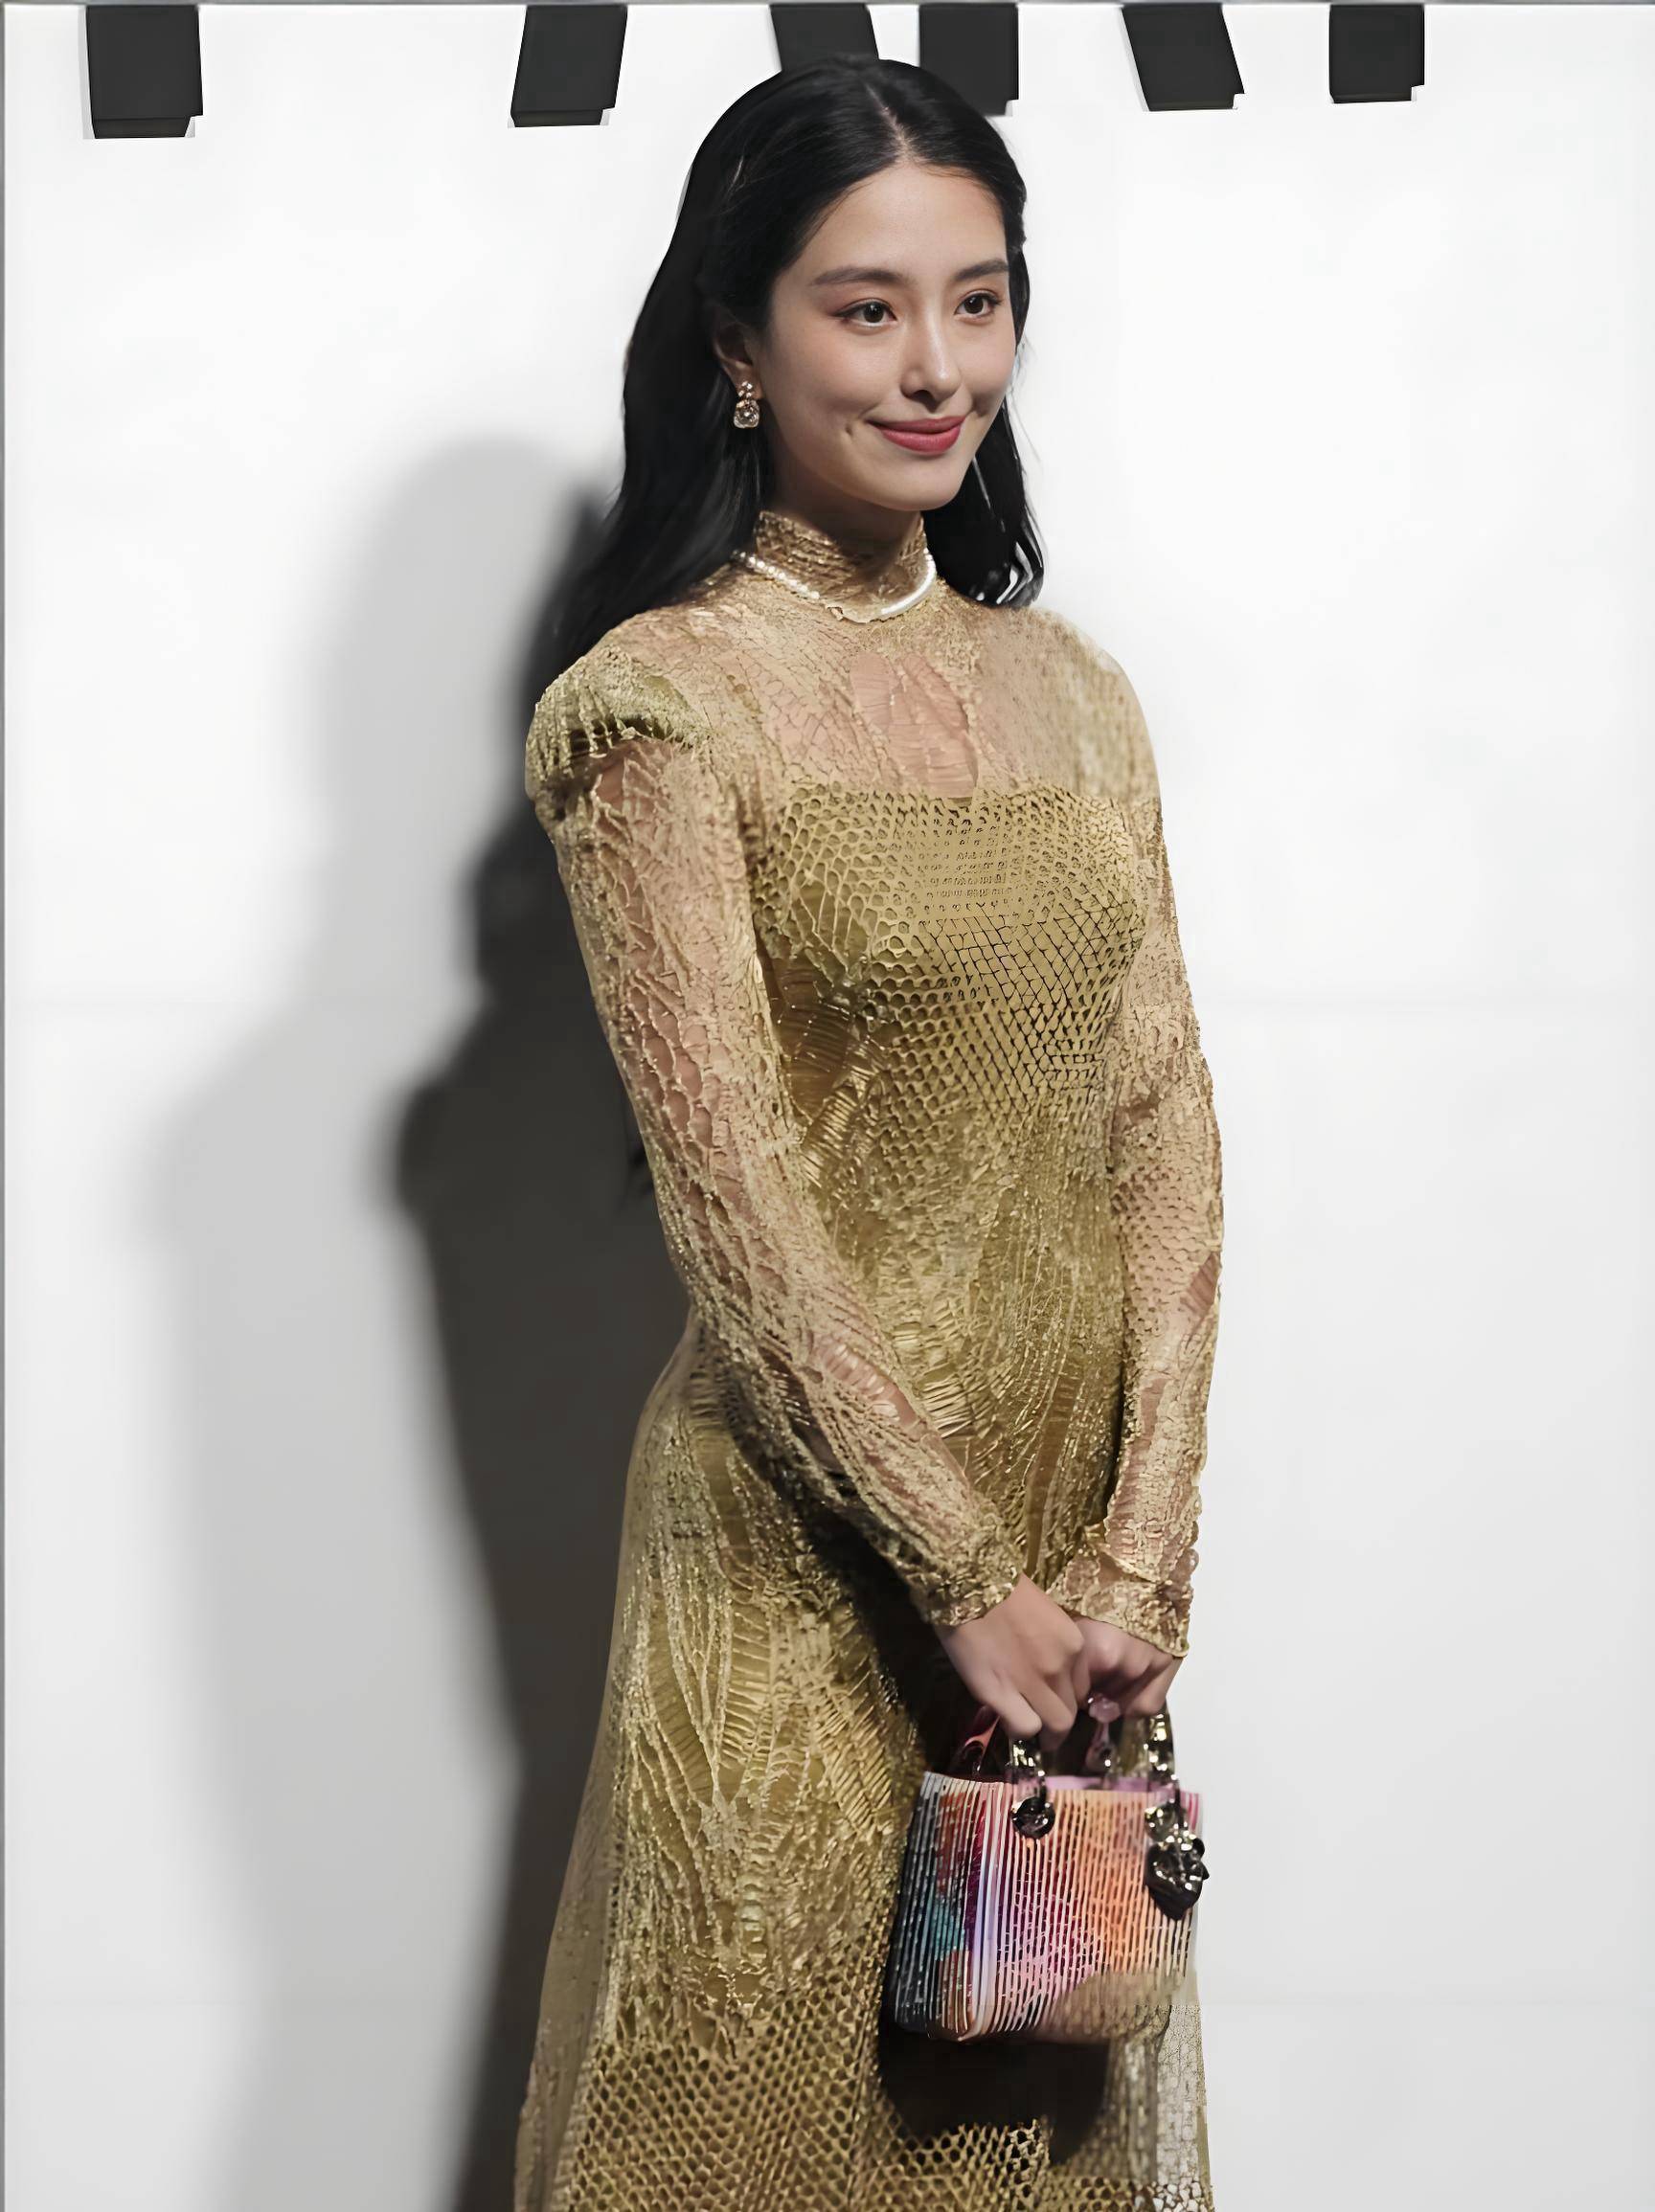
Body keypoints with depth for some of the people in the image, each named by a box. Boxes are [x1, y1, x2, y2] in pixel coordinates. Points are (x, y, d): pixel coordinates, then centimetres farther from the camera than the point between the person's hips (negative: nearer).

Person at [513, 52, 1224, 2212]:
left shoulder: (1066, 683, 7)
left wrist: (1141, 1534, -8)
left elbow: (1165, 1112, 2)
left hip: (1082, 1508, 6)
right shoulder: (668, 702, -10)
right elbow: (734, 1197, -14)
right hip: (812, 1541, -5)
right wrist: (966, 1575, -15)